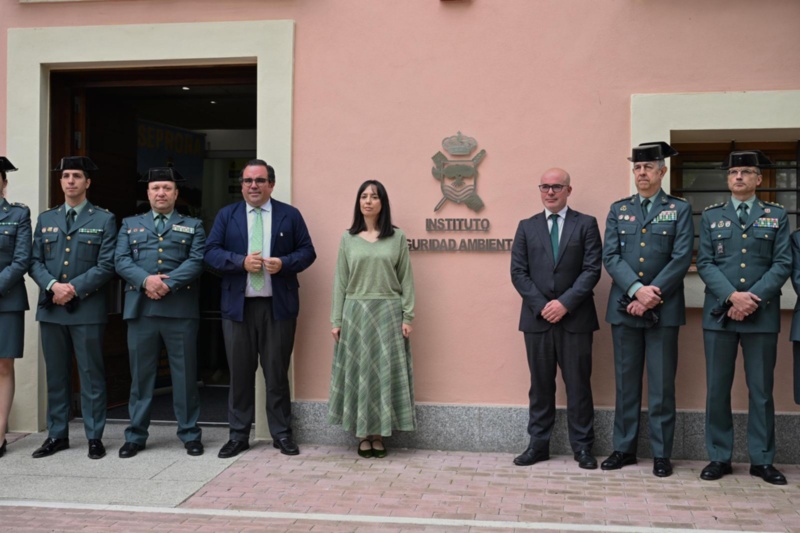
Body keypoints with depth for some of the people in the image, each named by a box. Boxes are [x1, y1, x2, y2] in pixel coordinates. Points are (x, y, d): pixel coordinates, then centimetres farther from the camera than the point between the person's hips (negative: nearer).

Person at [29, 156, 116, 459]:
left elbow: (106, 266, -6)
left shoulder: (104, 220, 3)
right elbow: (35, 262, 8)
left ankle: (95, 438, 8)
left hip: (87, 309, -4)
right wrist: (53, 285, -11)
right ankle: (57, 435, 20)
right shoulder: (45, 219, 14)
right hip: (51, 308, 4)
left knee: (91, 376, 1)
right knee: (56, 376, 10)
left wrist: (74, 288, -15)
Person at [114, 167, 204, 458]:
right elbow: (121, 260, 4)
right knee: (140, 374, 6)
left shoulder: (193, 226, 12)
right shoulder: (130, 224, 17)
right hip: (140, 309, 2)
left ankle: (190, 434, 13)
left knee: (185, 374, 3)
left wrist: (168, 284, -15)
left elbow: (196, 261, -2)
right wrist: (146, 280, -14)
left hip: (181, 309, -1)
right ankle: (136, 436, 16)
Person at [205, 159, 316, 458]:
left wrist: (284, 263, -14)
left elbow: (307, 252, 5)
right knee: (240, 372, 6)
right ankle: (239, 435, 16)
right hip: (238, 305, 1)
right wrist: (241, 262, -15)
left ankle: (282, 434, 16)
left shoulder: (290, 215, 7)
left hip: (278, 305, -1)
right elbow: (211, 252, 1)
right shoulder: (226, 215, 9)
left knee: (277, 372, 5)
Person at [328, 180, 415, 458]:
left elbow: (406, 279, 2)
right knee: (358, 372, 4)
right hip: (355, 313, 1)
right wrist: (336, 320, 1)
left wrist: (407, 316, -5)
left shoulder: (397, 237, 2)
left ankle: (379, 435, 12)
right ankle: (362, 435, 14)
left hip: (388, 313, -1)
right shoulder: (348, 238, 6)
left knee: (385, 372, 2)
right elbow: (340, 281, 5)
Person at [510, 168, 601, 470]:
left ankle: (582, 447, 14)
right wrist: (542, 305, -9)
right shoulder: (527, 227, 10)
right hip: (537, 318, 2)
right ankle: (538, 444, 16)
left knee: (578, 385, 4)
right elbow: (518, 272, 3)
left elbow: (592, 270, -5)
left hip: (575, 318, -2)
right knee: (540, 385, 8)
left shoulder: (586, 224, 4)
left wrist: (565, 303, -14)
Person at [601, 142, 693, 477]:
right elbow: (610, 257, 0)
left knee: (662, 385, 3)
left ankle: (661, 454, 12)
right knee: (626, 383, 9)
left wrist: (653, 296, -14)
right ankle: (624, 448, 18)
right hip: (624, 308, 2)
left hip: (663, 309, -2)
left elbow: (681, 258, -6)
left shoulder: (680, 209, 4)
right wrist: (636, 290, -14)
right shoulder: (618, 210, 10)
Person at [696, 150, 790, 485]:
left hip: (763, 315, 0)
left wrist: (753, 298, -13)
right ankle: (719, 457, 13)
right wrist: (732, 296, -14)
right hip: (719, 314, 1)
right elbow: (705, 264, 1)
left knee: (761, 390, 5)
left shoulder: (777, 215, 8)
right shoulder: (711, 216, 9)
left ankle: (761, 460, 15)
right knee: (717, 390, 3)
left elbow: (782, 264, -1)